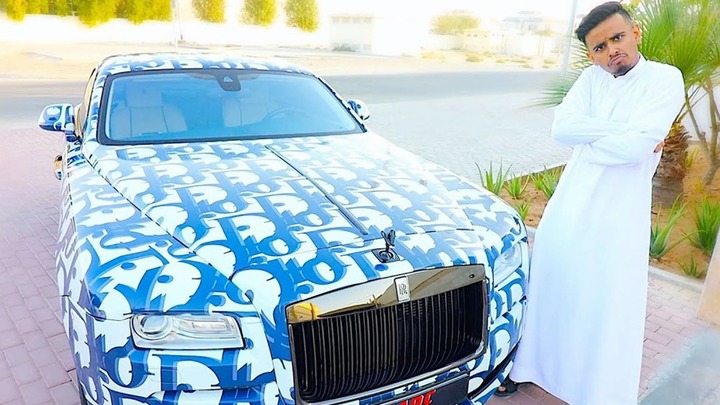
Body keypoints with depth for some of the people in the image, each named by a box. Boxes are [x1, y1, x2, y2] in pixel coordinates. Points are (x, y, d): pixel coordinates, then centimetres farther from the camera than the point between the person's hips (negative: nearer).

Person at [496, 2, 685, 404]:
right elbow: (562, 128, -9)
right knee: (546, 291, 15)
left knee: (607, 312, 5)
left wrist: (587, 136, -7)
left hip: (617, 220, -4)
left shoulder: (665, 78, -6)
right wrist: (622, 132, -14)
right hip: (567, 208, 4)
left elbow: (635, 146, -21)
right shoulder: (592, 77, 7)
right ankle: (524, 364, 34)